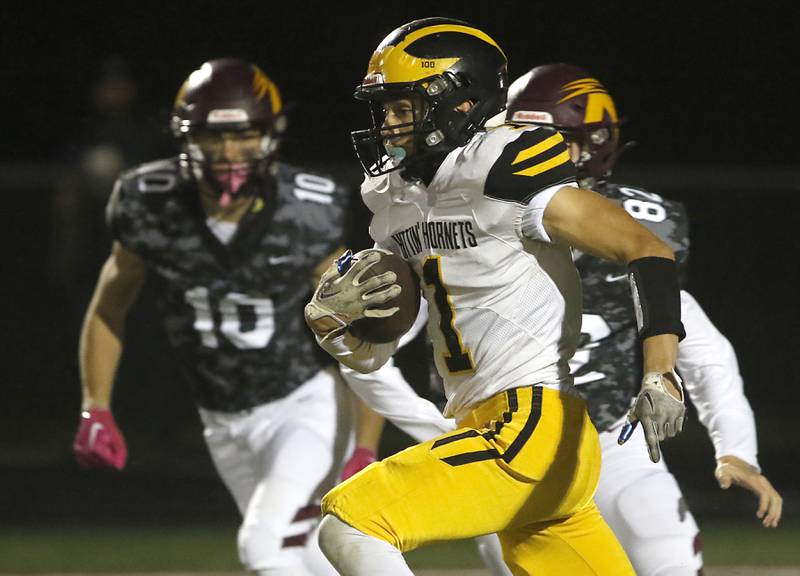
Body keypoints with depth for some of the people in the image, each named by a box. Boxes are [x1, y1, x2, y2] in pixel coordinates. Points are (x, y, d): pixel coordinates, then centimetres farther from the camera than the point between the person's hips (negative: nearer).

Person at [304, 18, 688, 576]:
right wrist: (329, 315, -4)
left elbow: (647, 250, -15)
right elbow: (369, 355, 19)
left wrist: (661, 375, -27)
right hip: (484, 427, 9)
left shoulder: (504, 172, -11)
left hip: (536, 422, -9)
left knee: (347, 524, -16)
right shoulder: (395, 197, 14)